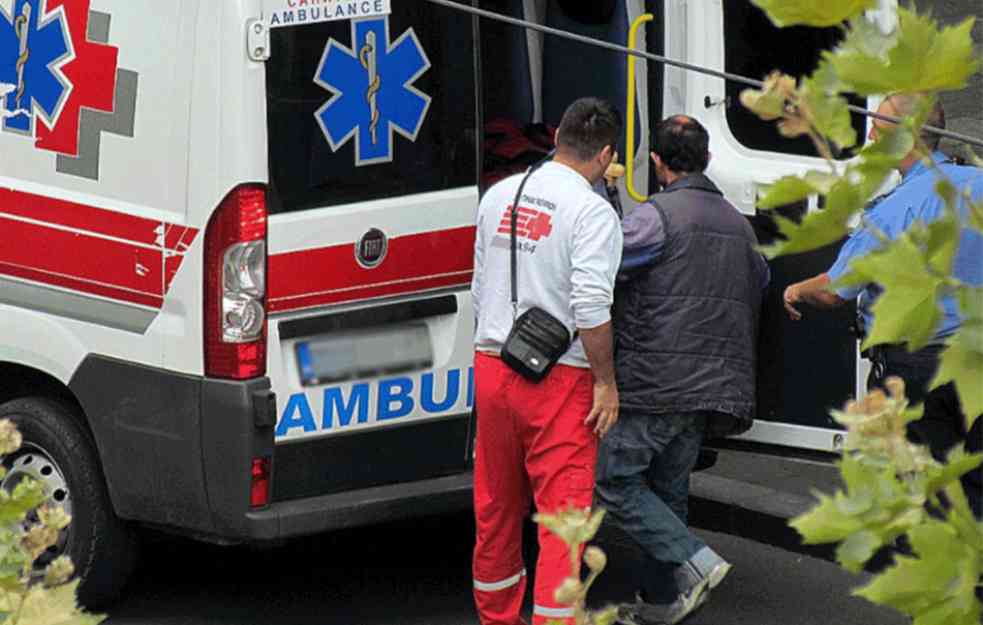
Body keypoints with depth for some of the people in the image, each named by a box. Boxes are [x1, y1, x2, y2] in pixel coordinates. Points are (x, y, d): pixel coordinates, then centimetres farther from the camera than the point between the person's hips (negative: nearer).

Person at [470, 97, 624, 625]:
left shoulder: (499, 196, 9)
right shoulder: (592, 211, -12)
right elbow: (591, 305, -20)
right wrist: (606, 381, -12)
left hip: (491, 364, 7)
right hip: (559, 379, -7)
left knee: (496, 506, 17)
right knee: (563, 507, -3)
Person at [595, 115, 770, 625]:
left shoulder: (657, 215, -9)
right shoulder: (737, 224, 17)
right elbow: (759, 283, 31)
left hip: (655, 382, -8)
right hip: (710, 387, 8)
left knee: (613, 479, -1)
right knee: (668, 489, 16)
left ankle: (694, 562, -12)